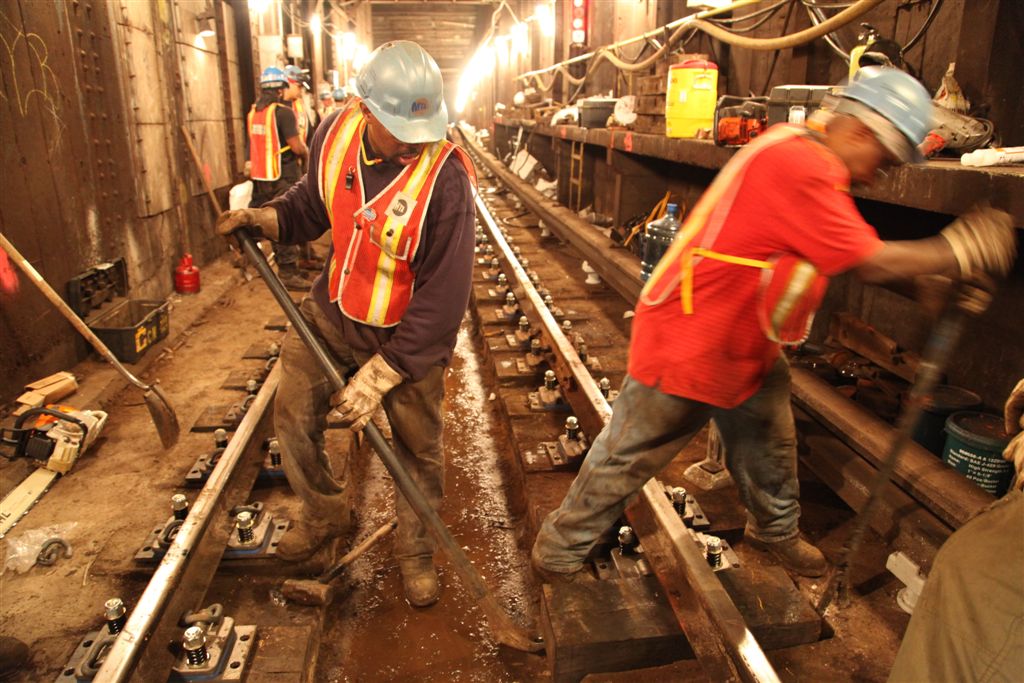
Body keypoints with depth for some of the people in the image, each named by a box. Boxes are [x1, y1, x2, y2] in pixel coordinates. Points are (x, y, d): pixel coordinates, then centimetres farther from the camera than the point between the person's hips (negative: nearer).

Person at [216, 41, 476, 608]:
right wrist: (262, 218, -11)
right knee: (292, 418, 14)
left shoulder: (445, 177, -28)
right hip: (331, 311, 5)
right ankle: (324, 515, 43)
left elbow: (443, 296, -27)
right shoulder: (335, 133, -10)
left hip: (407, 335, -5)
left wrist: (379, 376, -26)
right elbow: (312, 204, 10)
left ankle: (415, 552, 37)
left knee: (417, 448, 9)